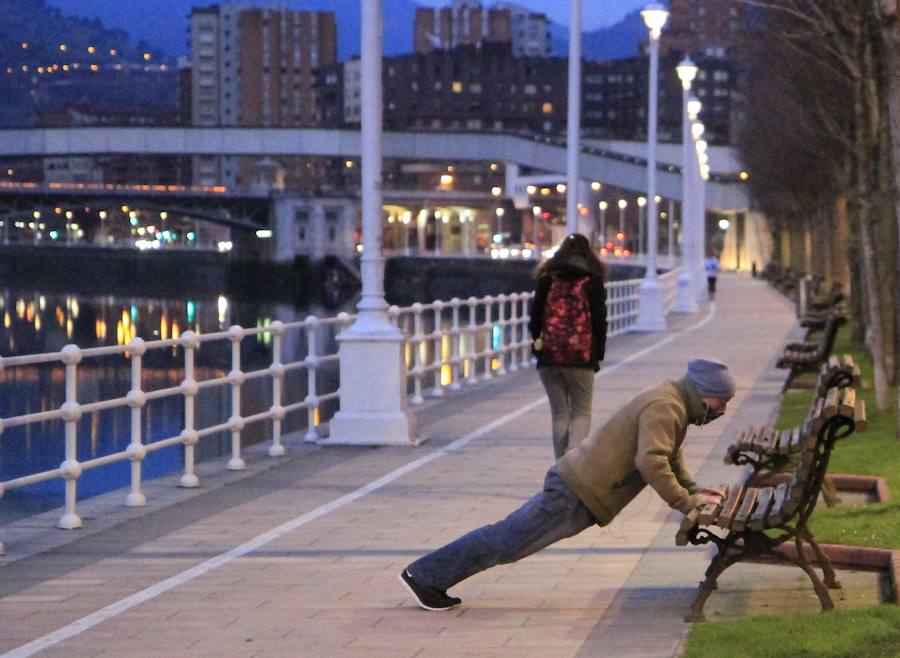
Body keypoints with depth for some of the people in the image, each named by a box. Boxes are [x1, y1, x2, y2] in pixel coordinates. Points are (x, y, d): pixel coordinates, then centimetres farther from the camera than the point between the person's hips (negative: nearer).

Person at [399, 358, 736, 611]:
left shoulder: (673, 401, 15)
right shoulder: (664, 408, -19)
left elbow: (670, 455, 27)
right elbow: (651, 462, -29)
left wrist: (692, 489, 16)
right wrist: (686, 502, -24)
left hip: (576, 483, 10)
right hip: (577, 492, -10)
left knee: (508, 535, 13)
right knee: (506, 540, -5)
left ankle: (429, 578, 17)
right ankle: (422, 574, 1)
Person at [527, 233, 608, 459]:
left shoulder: (547, 278, 4)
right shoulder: (592, 281, 1)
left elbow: (536, 314, 4)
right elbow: (599, 320, 0)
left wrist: (537, 339, 15)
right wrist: (598, 355, 7)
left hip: (549, 356, 2)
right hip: (581, 356, -2)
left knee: (559, 414, 11)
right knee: (581, 413, 6)